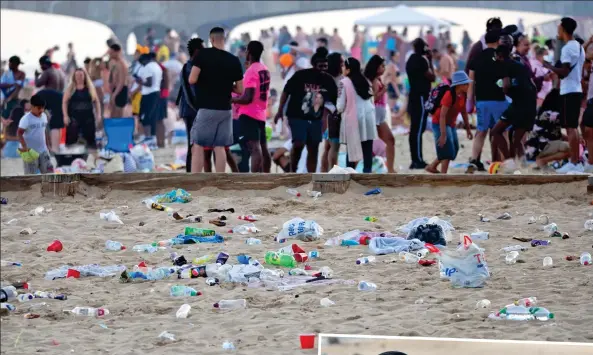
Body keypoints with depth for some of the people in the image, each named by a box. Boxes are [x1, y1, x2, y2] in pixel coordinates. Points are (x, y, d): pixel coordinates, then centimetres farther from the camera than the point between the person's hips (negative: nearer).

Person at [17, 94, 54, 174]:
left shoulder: (44, 116, 7)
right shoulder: (26, 119, -15)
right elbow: (19, 133, -20)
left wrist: (46, 146, 18)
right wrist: (24, 146, -32)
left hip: (43, 151, 6)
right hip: (31, 152, -6)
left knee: (49, 172, 3)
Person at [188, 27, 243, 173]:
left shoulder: (203, 54, -8)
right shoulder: (234, 60, 3)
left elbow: (192, 80, -13)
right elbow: (240, 90, 5)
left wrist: (204, 79, 8)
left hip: (206, 109, -4)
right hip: (225, 110, 4)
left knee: (198, 146, 1)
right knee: (219, 147, 8)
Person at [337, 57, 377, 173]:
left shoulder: (344, 82, -5)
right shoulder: (365, 81, 12)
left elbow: (341, 106, -4)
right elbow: (371, 100, 16)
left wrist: (339, 110, 16)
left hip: (353, 117, -4)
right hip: (368, 116, 4)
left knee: (352, 148, 1)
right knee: (367, 149, 2)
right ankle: (367, 171, 0)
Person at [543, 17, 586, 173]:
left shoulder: (567, 49, -15)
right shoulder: (579, 47, 16)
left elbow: (564, 72, -21)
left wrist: (549, 66, -7)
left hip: (569, 92, -9)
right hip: (576, 89, 9)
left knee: (570, 127, -8)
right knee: (573, 127, 13)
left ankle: (574, 163, -10)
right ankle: (575, 161, 14)